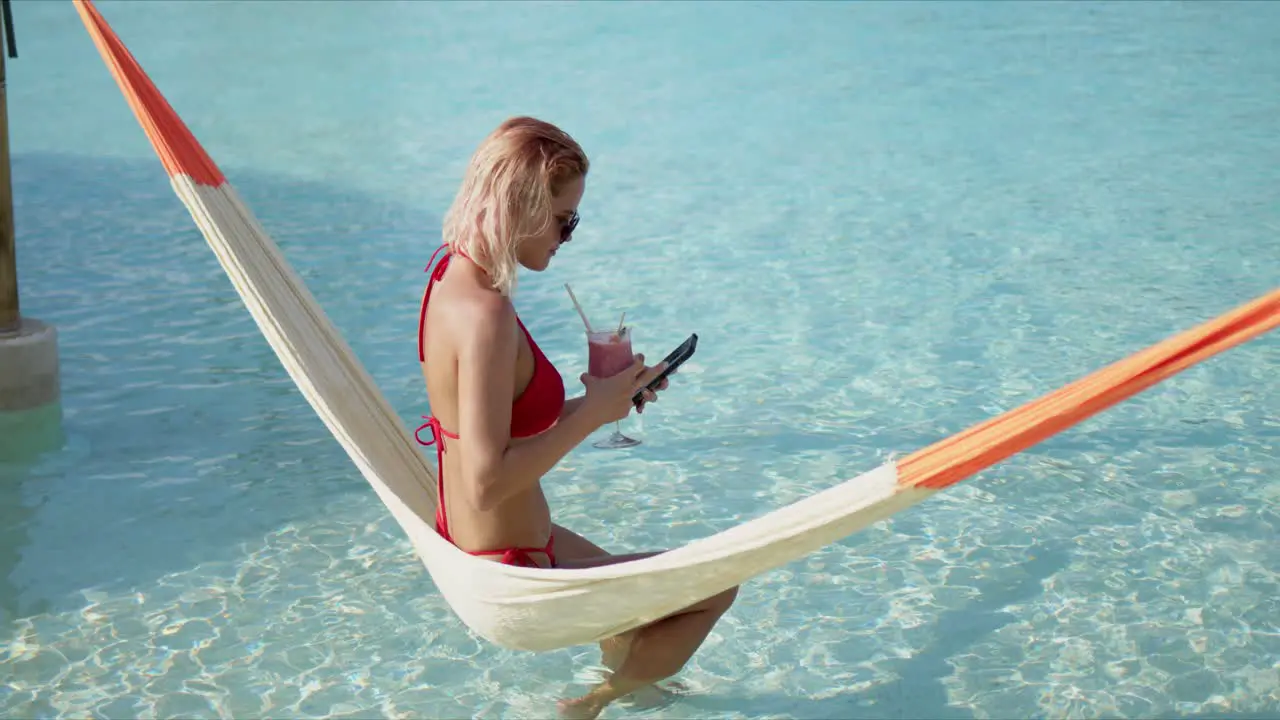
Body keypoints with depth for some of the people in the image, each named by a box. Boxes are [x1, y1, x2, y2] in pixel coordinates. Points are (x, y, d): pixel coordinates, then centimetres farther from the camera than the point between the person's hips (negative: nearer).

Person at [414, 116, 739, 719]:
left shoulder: (454, 277, 1)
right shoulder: (485, 314, -29)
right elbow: (487, 481, -31)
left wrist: (599, 398, 2)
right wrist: (592, 413, -22)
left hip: (469, 544, 10)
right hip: (512, 579, -10)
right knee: (718, 583, 6)